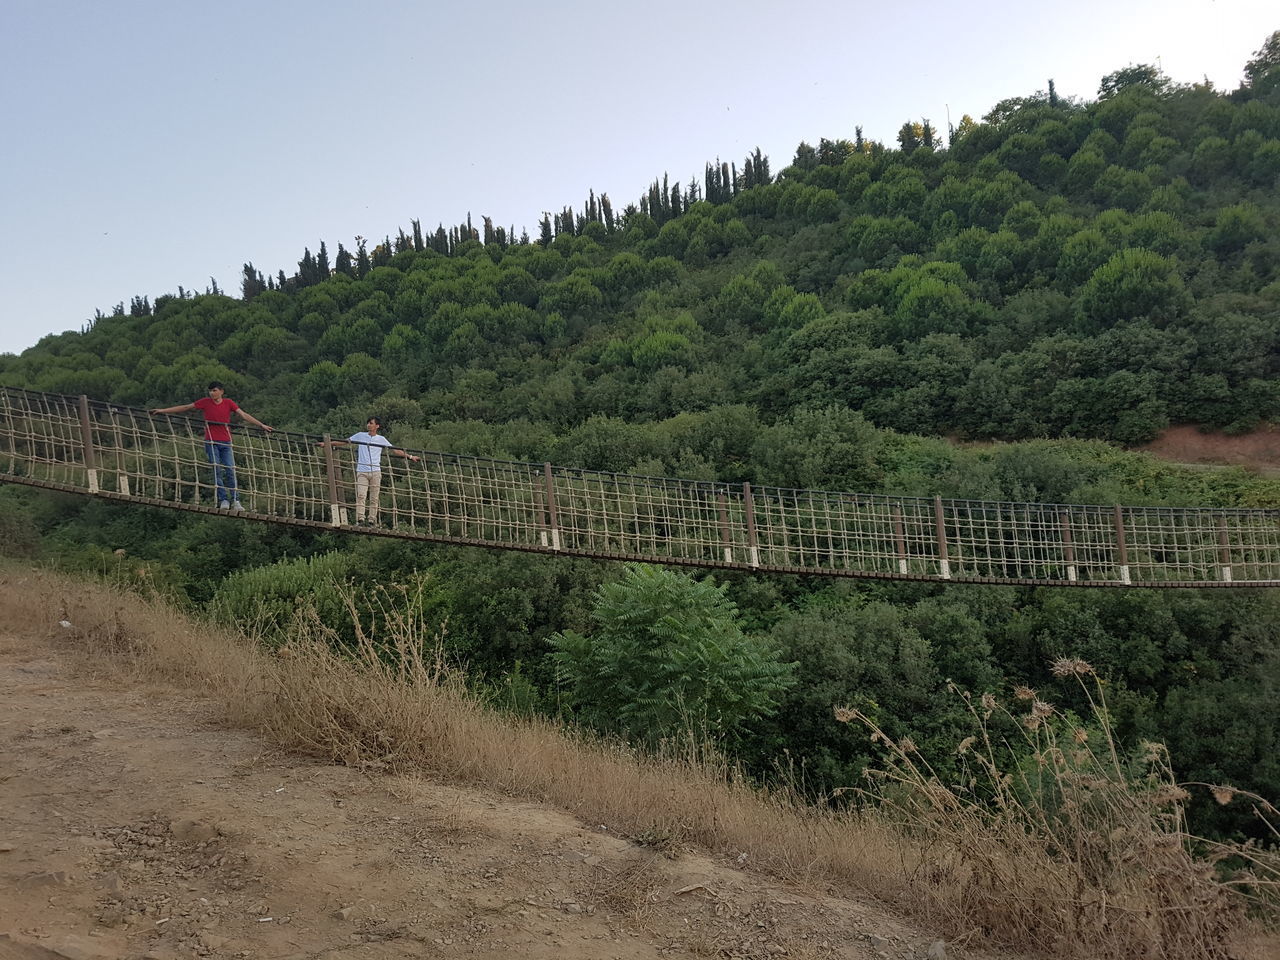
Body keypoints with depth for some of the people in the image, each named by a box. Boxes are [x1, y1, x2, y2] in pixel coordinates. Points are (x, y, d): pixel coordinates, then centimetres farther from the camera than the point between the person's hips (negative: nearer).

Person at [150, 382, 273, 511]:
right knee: (217, 470, -6)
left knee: (230, 470, -5)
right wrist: (162, 410, 9)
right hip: (211, 442, -1)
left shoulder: (228, 403, 5)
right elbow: (185, 407, 8)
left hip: (226, 442, 1)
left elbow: (244, 415, 1)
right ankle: (223, 500, -5)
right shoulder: (205, 402, 4)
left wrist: (262, 425, -6)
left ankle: (235, 501, -3)